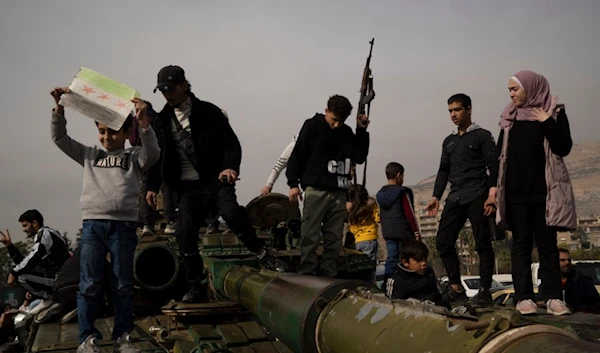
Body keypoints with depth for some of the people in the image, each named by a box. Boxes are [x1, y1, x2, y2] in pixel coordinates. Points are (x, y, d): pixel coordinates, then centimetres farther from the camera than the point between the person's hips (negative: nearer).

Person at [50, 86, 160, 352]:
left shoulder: (134, 156, 10)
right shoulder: (90, 154, 17)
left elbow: (152, 153, -10)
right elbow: (60, 139, 14)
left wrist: (143, 122, -23)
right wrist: (59, 108, 2)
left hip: (124, 226, -1)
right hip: (92, 224, 2)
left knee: (122, 285, 4)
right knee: (89, 284, 0)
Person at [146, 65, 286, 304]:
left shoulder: (208, 112, 0)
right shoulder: (161, 121, 11)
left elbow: (231, 143, -3)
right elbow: (157, 157, 16)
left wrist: (231, 167, -20)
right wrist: (152, 186, 8)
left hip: (215, 179, -4)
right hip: (188, 187, 4)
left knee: (232, 214, -27)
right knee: (185, 233, -6)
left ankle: (263, 256, -6)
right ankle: (197, 286, 8)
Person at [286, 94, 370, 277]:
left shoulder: (347, 132, 12)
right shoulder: (312, 126, -1)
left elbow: (360, 157, 8)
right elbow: (297, 155, -1)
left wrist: (362, 130, 1)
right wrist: (293, 184, -7)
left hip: (339, 192, 4)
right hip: (316, 190, -4)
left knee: (334, 238, 4)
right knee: (310, 236, -6)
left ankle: (330, 276, 8)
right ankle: (307, 275, -4)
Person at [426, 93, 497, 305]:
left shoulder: (482, 136, 4)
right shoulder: (449, 141, 21)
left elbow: (494, 166, -4)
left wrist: (492, 195, -15)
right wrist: (436, 197, 11)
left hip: (476, 197, -6)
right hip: (454, 199, 6)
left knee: (482, 244, -4)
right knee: (443, 243, -1)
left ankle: (485, 291, 3)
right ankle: (456, 289, 7)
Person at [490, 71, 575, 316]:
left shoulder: (554, 112, 2)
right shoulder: (509, 117, 10)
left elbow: (564, 148, -7)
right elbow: (500, 153, 11)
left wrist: (548, 123, -15)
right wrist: (494, 185, 5)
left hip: (544, 189, -2)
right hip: (515, 190, 2)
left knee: (547, 242, 1)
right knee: (521, 243, 2)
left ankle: (553, 297, 4)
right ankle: (524, 297, 2)